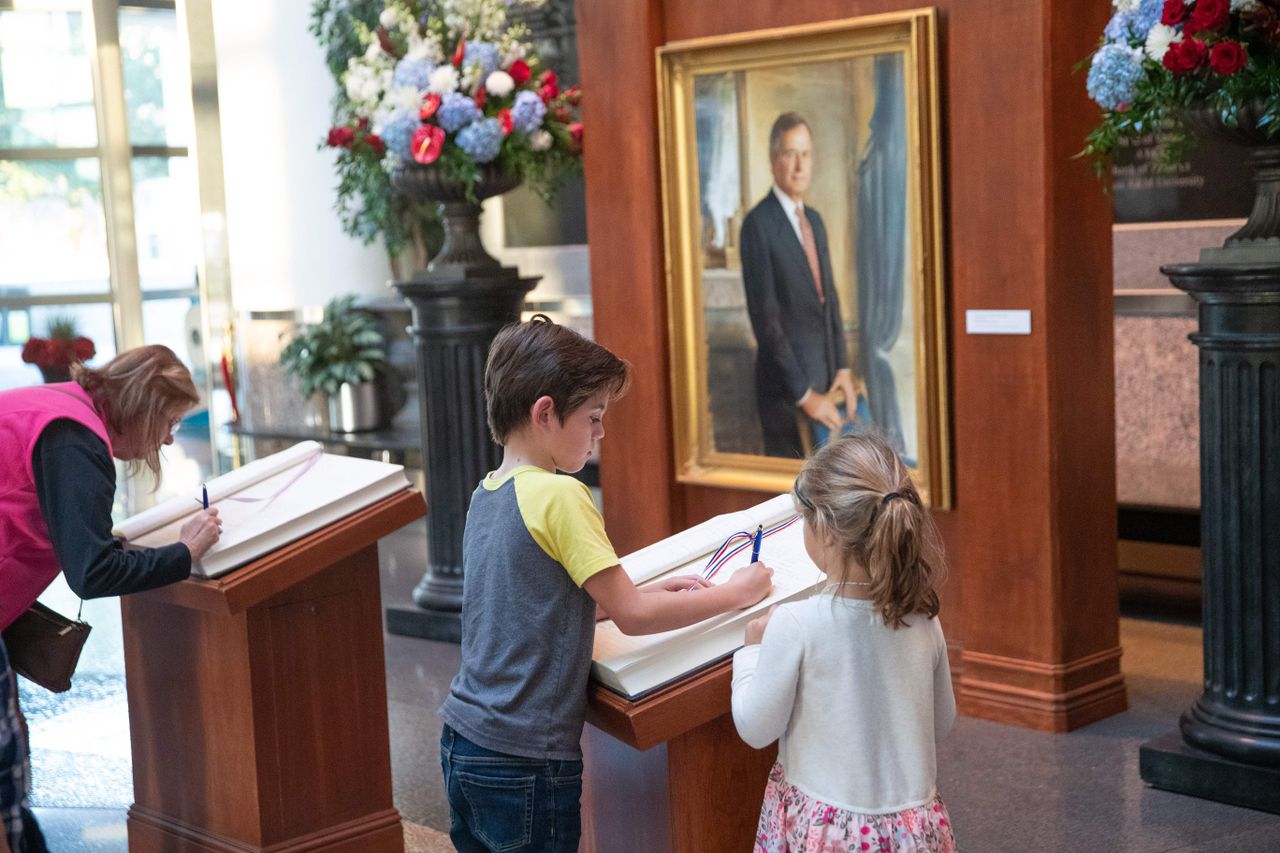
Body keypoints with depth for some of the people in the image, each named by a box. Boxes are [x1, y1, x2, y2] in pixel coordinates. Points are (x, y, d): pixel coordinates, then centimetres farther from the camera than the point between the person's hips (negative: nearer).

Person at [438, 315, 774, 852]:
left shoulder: (487, 494, 7)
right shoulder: (559, 496, -18)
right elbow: (631, 617, -15)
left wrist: (645, 593, 12)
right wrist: (735, 593, -4)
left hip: (462, 746, 8)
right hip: (524, 762, -8)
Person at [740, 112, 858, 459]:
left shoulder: (815, 220, 13)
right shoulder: (758, 225, -13)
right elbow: (765, 320, -16)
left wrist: (843, 368, 7)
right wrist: (803, 394, -16)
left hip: (825, 378, 7)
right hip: (786, 390, -7)